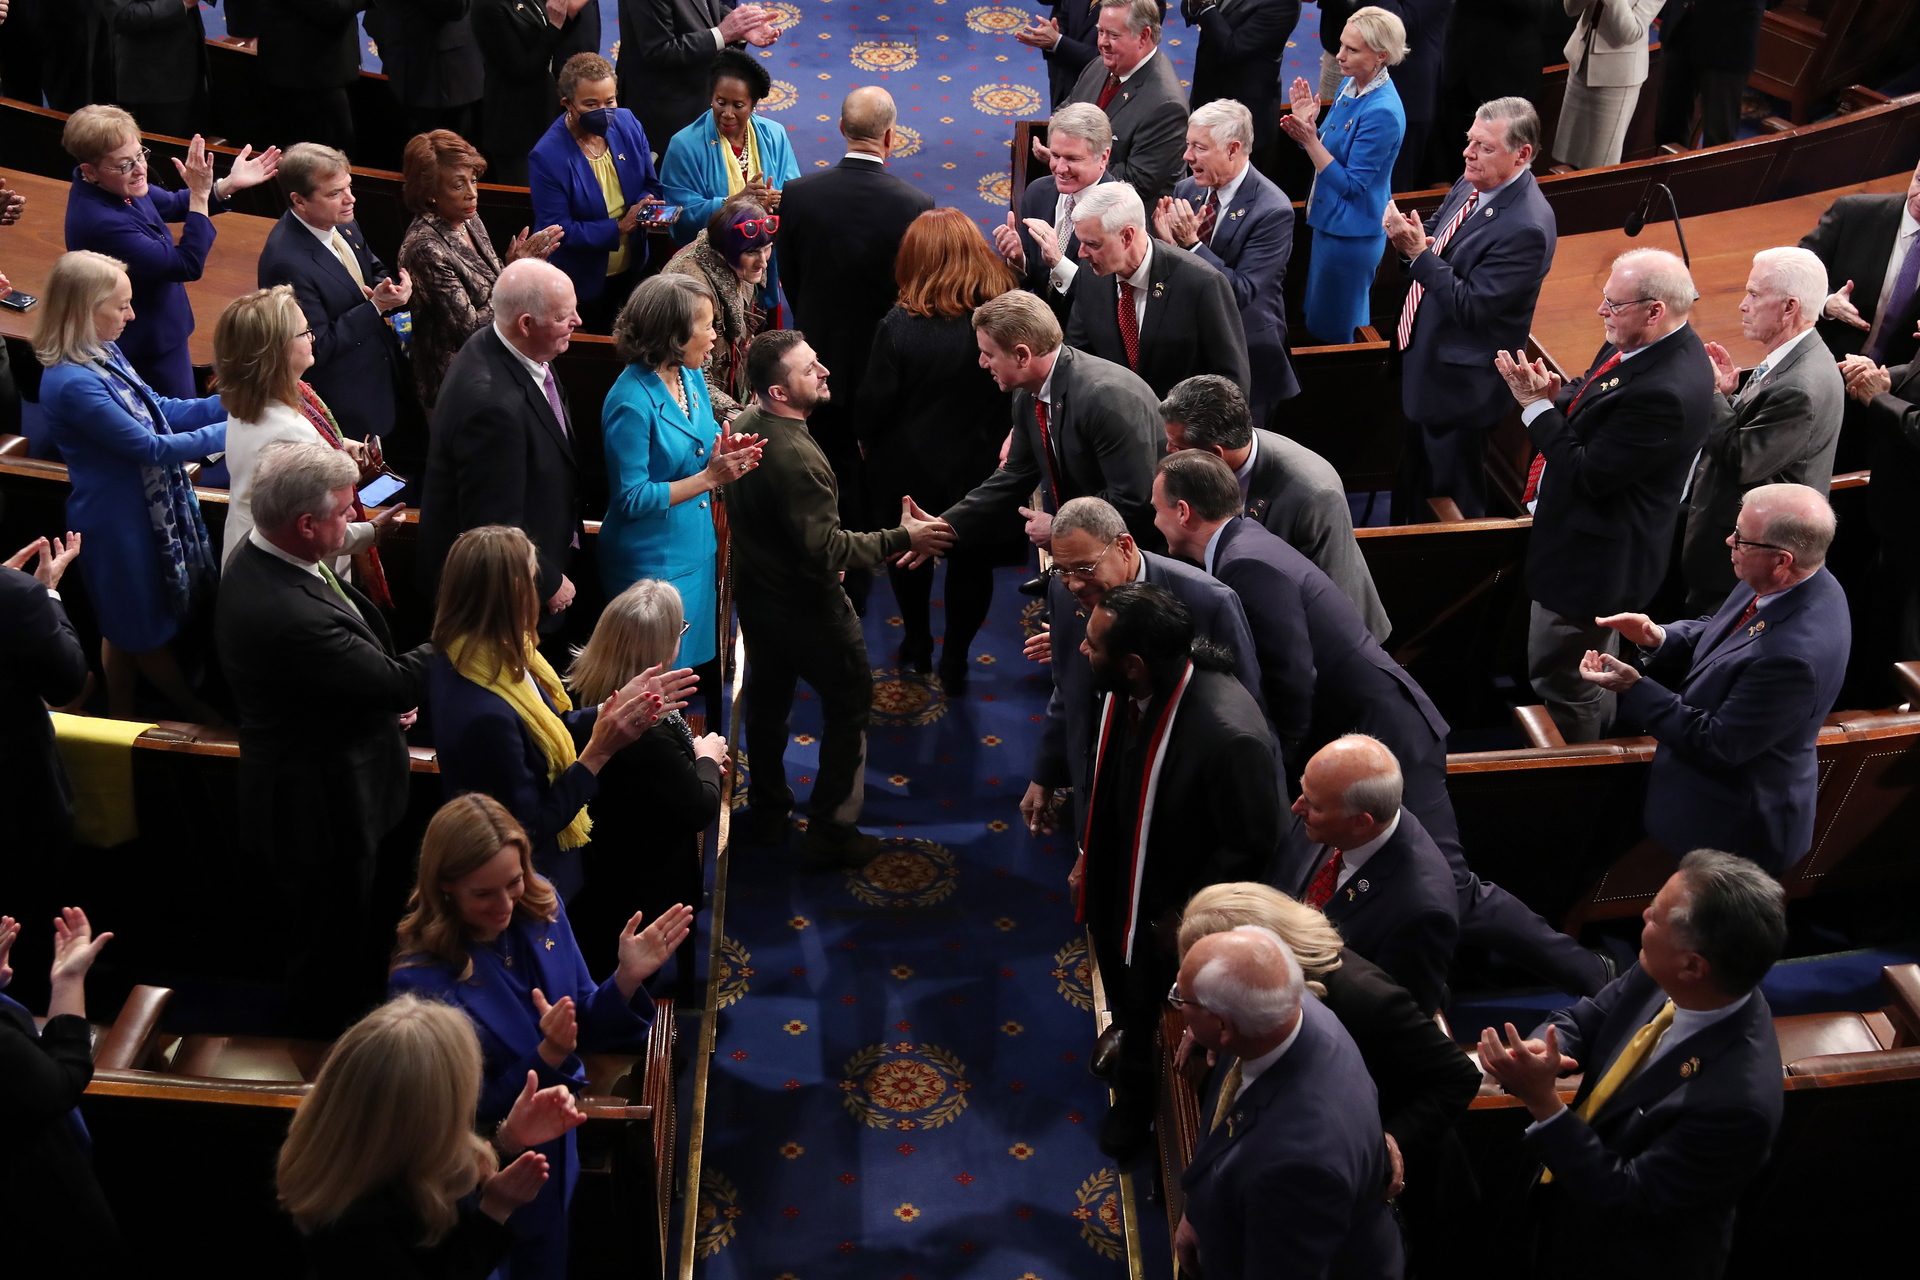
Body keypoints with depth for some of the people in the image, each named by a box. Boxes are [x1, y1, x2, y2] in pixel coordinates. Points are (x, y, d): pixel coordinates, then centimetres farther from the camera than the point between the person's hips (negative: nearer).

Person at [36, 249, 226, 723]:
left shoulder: (103, 354, -1)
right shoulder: (72, 383, -29)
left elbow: (159, 410, 10)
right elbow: (151, 448, -26)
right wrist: (229, 432, -22)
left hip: (143, 505, 9)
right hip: (117, 518, -9)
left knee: (126, 624, 23)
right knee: (150, 622, 14)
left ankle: (121, 716, 40)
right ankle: (196, 712, 32)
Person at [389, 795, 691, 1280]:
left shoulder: (541, 908, -9)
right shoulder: (421, 981, -24)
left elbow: (583, 1030, 1)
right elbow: (474, 1113, -17)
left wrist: (627, 978, -17)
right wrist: (548, 1057, -32)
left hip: (572, 1135, 5)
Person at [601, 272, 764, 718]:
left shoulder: (691, 376, 2)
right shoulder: (631, 402, -23)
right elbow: (632, 498, -21)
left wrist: (726, 451, -7)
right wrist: (709, 477, -23)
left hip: (698, 549, 8)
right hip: (653, 562, -8)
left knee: (707, 666, 18)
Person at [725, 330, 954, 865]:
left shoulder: (744, 425, -5)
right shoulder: (797, 457, -34)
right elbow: (826, 550, -32)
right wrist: (902, 538, -25)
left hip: (755, 594, 8)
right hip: (806, 609, -8)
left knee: (767, 699, 23)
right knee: (849, 704, 9)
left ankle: (767, 813, 38)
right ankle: (831, 831, 16)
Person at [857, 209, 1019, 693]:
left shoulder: (900, 326, -25)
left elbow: (875, 404, -15)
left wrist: (867, 441, 5)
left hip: (910, 465, -1)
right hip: (981, 466, 1)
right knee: (972, 563, 19)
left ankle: (917, 643, 42)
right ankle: (954, 661, 31)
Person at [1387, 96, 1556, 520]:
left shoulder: (1526, 227, -27)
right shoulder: (1472, 184, 1)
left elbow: (1470, 306, -28)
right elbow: (1434, 237, 14)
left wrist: (1418, 250, -30)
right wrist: (1409, 236, -10)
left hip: (1458, 380, -9)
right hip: (1420, 358, 9)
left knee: (1451, 493, 8)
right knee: (1411, 482, 25)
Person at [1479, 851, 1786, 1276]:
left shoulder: (1736, 1101, -37)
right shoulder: (1661, 975, -18)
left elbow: (1625, 1199, -28)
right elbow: (1580, 1021, -2)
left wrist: (1544, 1101, -34)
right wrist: (1536, 1049, -23)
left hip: (1627, 1259, -6)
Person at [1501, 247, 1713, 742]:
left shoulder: (1664, 391, -33)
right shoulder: (1642, 345, -2)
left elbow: (1589, 474, -28)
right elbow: (1590, 401, 12)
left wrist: (1537, 405, -22)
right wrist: (1553, 394, -11)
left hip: (1591, 558, -10)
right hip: (1600, 537, 10)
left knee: (1559, 681, 6)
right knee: (1596, 668, 29)